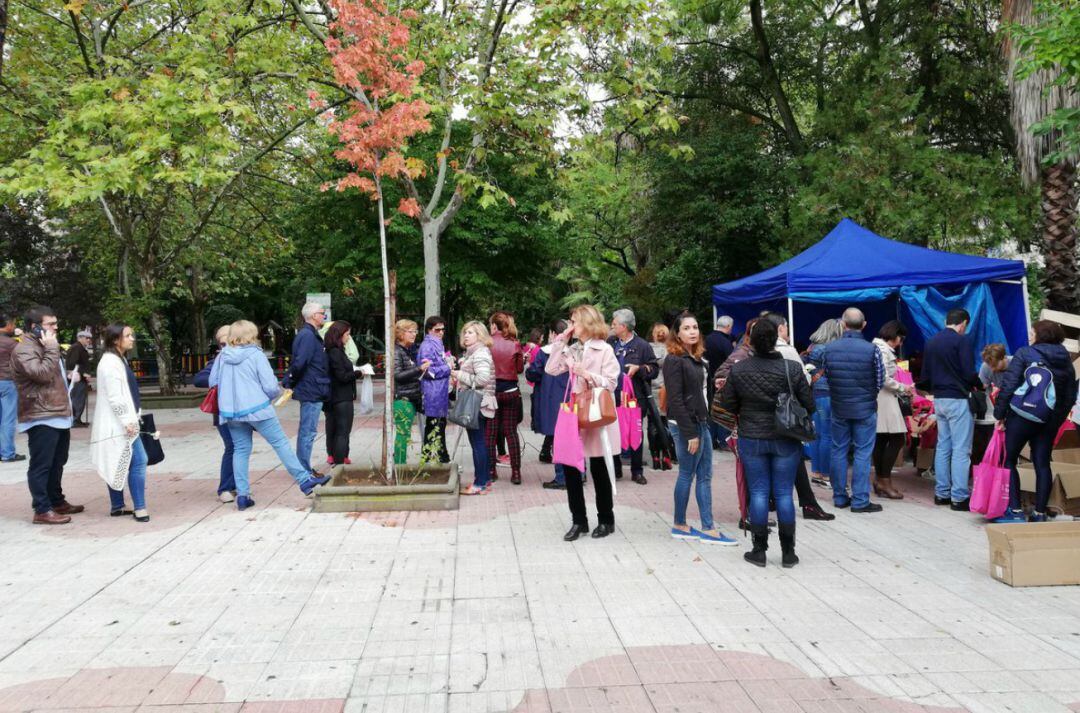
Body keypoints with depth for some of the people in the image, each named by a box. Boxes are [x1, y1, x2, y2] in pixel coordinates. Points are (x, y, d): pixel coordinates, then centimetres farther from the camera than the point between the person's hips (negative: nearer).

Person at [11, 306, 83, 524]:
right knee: (41, 465, -6)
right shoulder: (24, 349, -12)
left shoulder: (44, 346, 21)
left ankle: (57, 502, 28)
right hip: (42, 418, -10)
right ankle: (42, 510, -3)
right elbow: (42, 373, -25)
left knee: (57, 463, 18)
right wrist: (51, 348, -20)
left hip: (59, 415, 10)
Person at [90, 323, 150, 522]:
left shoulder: (119, 360, 17)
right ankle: (139, 507, -9)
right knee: (138, 461, -11)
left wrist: (133, 417, 19)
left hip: (122, 423, 10)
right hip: (119, 423, -10)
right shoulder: (110, 362, -15)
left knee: (118, 465, 12)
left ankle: (117, 506, 17)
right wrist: (127, 421, -21)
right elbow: (114, 397, -21)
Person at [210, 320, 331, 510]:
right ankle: (305, 480, 1)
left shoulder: (222, 356, 5)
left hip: (230, 412, 5)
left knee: (240, 450, 11)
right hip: (257, 409, -5)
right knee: (281, 443, 0)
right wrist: (278, 392, 11)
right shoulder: (256, 355, -8)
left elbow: (213, 382, 13)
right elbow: (271, 386, -10)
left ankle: (242, 495, 10)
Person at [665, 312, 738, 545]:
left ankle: (708, 528, 9)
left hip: (701, 422, 8)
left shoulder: (696, 358, 14)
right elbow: (676, 401, -18)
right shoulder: (674, 361, -13)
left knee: (705, 476, 7)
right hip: (685, 425, -8)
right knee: (687, 475, 2)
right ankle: (679, 525, 15)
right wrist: (690, 434, -19)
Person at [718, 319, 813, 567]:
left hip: (751, 439, 1)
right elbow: (808, 405, -5)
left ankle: (759, 550, 13)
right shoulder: (793, 369, -10)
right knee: (784, 494, 7)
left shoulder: (738, 369, -8)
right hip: (786, 441, 0)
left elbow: (727, 404, -1)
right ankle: (788, 552, 15)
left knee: (758, 493, 9)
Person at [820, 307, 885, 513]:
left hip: (838, 408, 3)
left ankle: (840, 497, 19)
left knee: (839, 451, 12)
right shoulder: (871, 350, -13)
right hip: (865, 409, -3)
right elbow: (880, 382, -5)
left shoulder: (829, 349, -6)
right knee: (863, 454, 2)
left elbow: (825, 375, 4)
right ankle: (860, 500, 4)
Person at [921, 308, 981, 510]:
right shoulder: (960, 341, -11)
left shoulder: (931, 342, 11)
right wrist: (980, 384, 4)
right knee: (961, 450, -4)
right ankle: (959, 497, -2)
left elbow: (925, 377, 14)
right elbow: (969, 374, -15)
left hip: (939, 400, 7)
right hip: (958, 399, -7)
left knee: (943, 447, 12)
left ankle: (941, 493, 16)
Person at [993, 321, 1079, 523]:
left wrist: (999, 414, -5)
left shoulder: (1024, 353, -7)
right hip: (1050, 422, 5)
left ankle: (1015, 510, -1)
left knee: (1009, 461, 5)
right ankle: (1039, 513, 10)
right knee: (1042, 464, 9)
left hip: (1021, 416, -5)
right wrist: (1057, 419, 19)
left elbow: (1008, 385, -12)